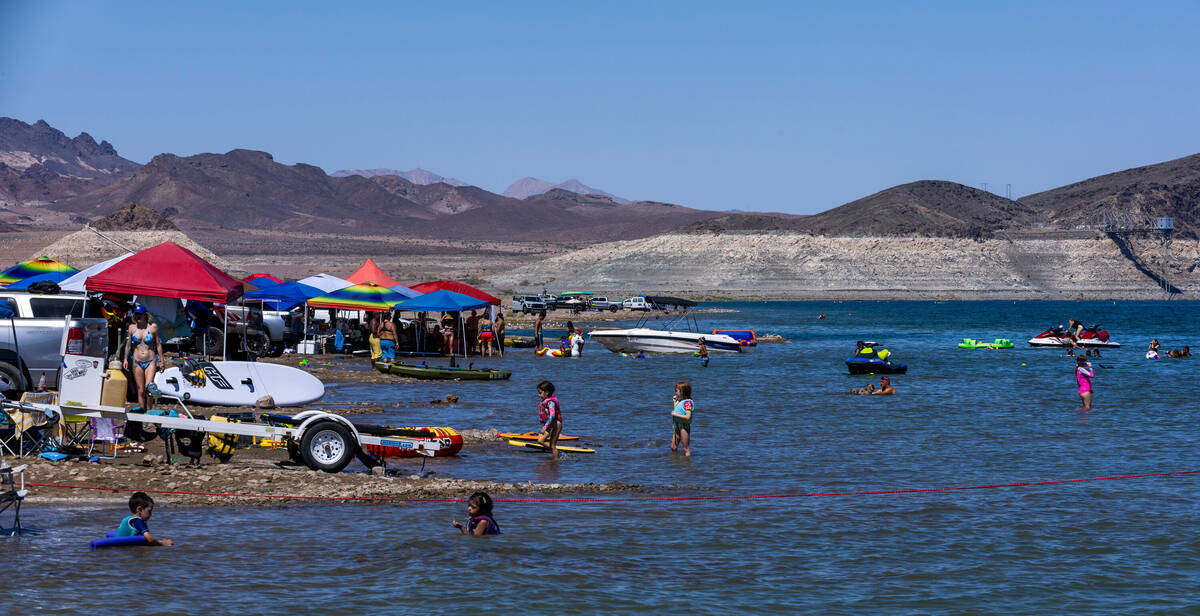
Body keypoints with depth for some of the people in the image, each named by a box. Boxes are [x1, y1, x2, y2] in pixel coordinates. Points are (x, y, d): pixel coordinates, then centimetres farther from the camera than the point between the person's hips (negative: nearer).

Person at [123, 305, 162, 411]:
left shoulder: (153, 327, 0)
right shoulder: (132, 327, 6)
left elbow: (158, 344, 6)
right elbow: (128, 344, 13)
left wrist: (161, 361, 6)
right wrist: (126, 358, 4)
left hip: (150, 361, -2)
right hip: (137, 362, 2)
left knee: (148, 386, -17)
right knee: (140, 390, 1)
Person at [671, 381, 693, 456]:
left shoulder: (687, 402, -15)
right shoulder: (679, 401, 11)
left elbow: (688, 417, -24)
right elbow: (675, 411, 23)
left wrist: (675, 414, -19)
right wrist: (674, 402, 15)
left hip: (684, 427, -9)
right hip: (677, 426, 9)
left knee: (686, 449, -1)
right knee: (673, 448, 14)